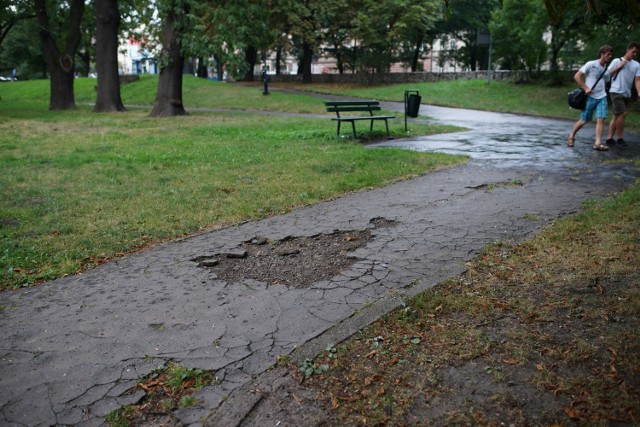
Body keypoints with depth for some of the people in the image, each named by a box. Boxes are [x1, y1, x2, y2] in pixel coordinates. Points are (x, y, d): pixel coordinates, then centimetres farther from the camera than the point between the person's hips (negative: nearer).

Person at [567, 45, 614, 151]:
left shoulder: (607, 69, 12)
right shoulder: (591, 64, -5)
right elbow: (577, 76, -8)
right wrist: (586, 88, -14)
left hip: (602, 98, 5)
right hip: (590, 97, -4)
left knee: (601, 119, -10)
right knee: (583, 120, 2)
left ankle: (598, 143, -12)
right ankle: (571, 136, 27)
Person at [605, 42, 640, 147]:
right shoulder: (617, 61, 2)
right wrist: (619, 66, -8)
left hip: (627, 94, 5)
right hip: (616, 92, -5)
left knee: (616, 116, 7)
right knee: (622, 114, -15)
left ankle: (609, 138, 11)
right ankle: (620, 139, -6)